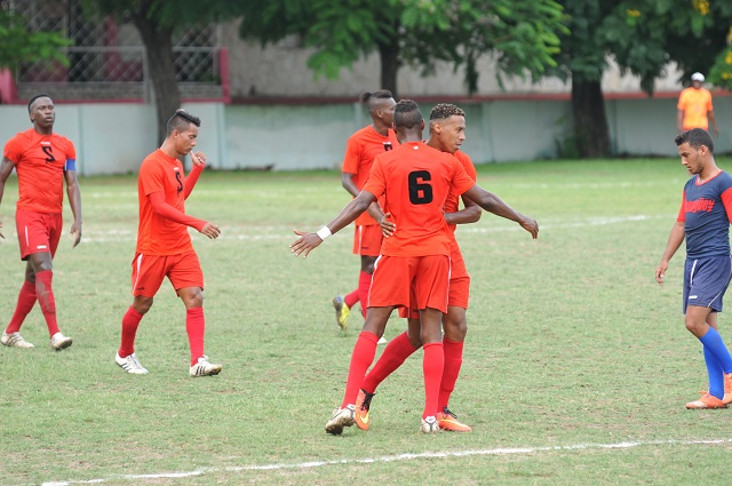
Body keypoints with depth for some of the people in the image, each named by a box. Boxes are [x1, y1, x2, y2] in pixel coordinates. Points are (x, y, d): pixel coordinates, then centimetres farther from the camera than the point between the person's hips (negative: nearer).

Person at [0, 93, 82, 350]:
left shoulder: (65, 146, 11)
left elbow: (72, 185, 9)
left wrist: (78, 220, -2)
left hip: (55, 217, 6)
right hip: (30, 214, -6)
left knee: (34, 277, 11)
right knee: (44, 270, -19)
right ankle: (55, 335, -26)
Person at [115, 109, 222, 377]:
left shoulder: (176, 163, 12)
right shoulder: (152, 165, -16)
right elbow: (160, 207, -24)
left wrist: (197, 168, 20)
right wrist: (197, 224, -29)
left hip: (181, 248, 7)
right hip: (153, 250, -7)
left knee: (195, 298, -9)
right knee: (142, 304, 6)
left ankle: (198, 361, -15)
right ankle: (124, 355, 28)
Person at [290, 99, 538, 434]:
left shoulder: (385, 161, -2)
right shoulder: (447, 162, 5)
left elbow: (361, 203, -12)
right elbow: (482, 200, 11)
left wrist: (323, 234, -13)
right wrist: (521, 219, 24)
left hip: (397, 251, -2)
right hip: (437, 251, 2)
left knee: (372, 327, 1)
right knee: (432, 333, 4)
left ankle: (349, 405, -9)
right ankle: (431, 415, -3)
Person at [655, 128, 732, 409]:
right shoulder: (690, 186, 16)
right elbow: (681, 224, 23)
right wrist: (666, 259, 17)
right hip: (693, 262, 8)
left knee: (695, 322, -18)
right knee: (706, 327, 6)